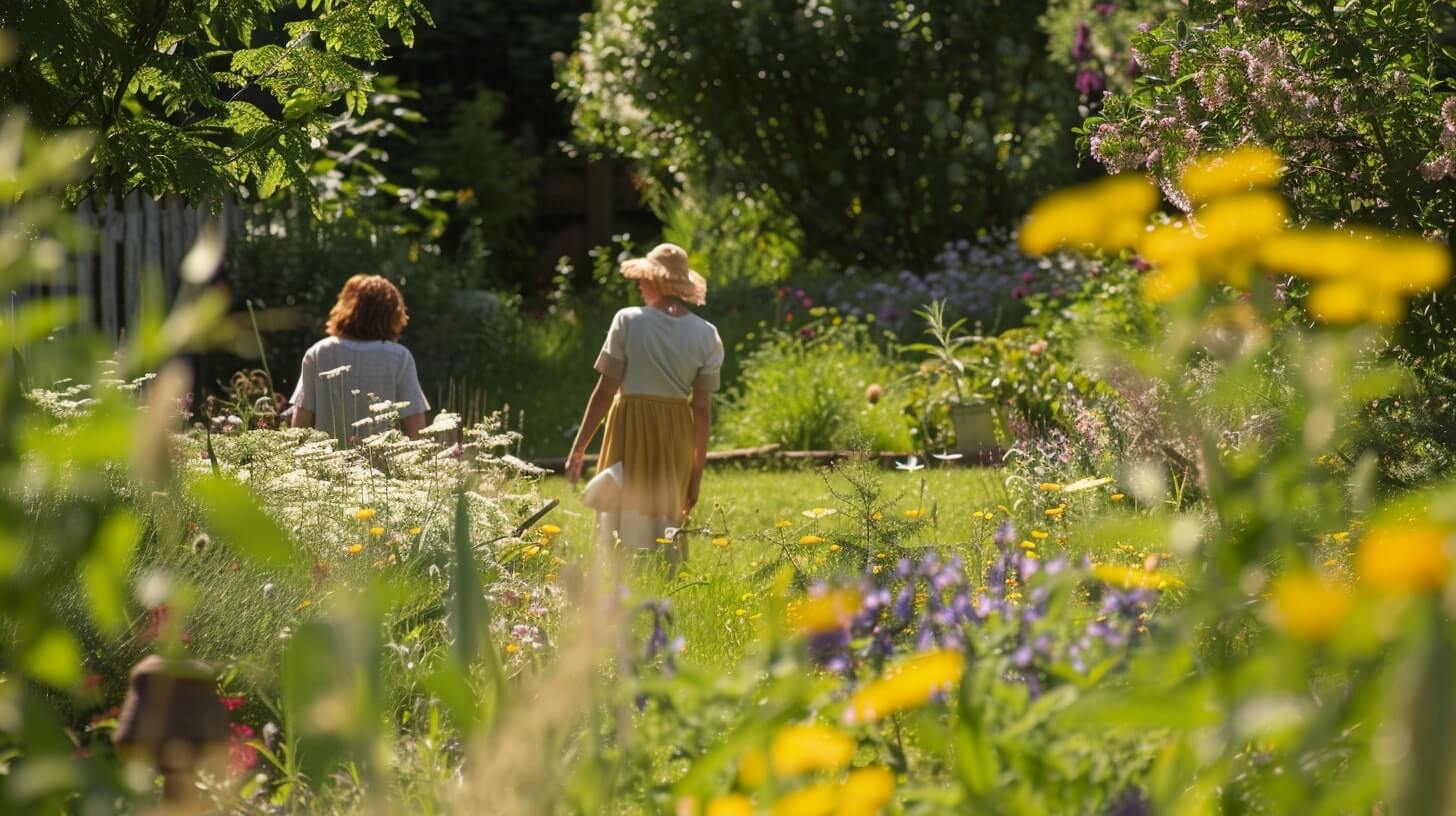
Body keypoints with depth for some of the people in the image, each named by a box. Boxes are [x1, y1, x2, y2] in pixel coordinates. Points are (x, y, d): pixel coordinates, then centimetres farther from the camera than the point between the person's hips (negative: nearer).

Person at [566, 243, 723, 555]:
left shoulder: (628, 321, -6)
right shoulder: (705, 335, 2)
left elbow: (604, 391, -7)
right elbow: (701, 409, 1)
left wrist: (578, 449, -1)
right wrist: (697, 472, 7)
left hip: (630, 428, -3)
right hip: (676, 437, 3)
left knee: (620, 528, 2)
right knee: (663, 526, 13)